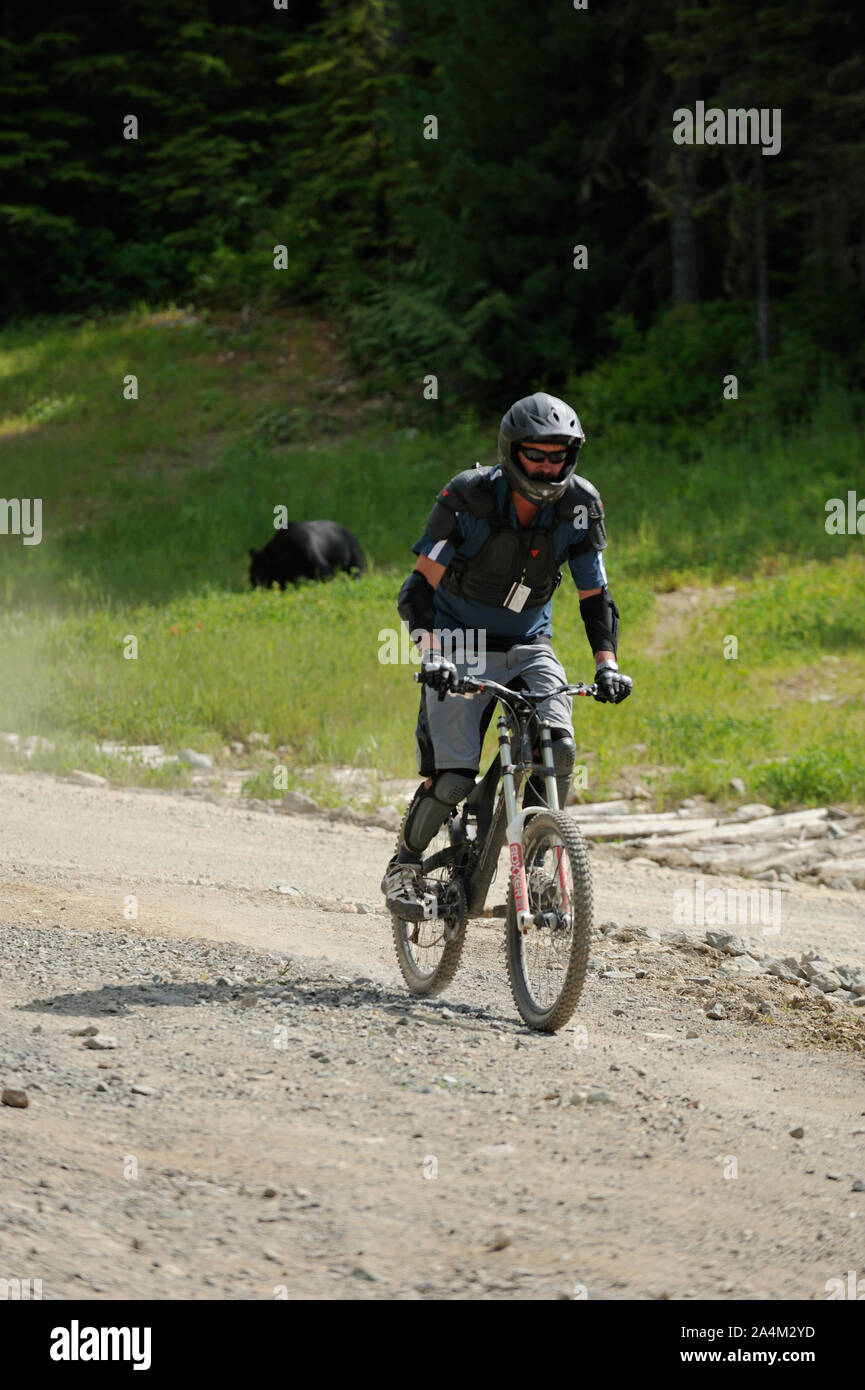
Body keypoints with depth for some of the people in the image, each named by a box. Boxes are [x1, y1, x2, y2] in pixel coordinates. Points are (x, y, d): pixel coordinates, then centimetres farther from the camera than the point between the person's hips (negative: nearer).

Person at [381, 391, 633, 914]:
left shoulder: (579, 504, -11)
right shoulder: (469, 496, -20)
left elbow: (595, 595, -4)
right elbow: (422, 583, -19)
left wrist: (607, 663, -18)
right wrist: (433, 653, -34)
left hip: (529, 645, 3)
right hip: (461, 646, -3)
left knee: (558, 748, -22)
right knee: (453, 777, -16)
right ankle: (405, 865, 10)